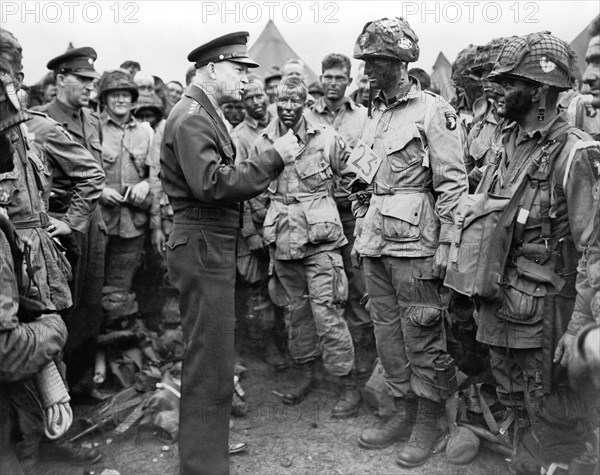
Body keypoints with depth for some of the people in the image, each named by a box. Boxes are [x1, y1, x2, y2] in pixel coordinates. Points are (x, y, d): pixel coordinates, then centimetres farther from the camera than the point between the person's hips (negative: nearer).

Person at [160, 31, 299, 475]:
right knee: (211, 360, -3)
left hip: (214, 244, 11)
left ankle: (209, 437, 40)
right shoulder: (191, 116, -14)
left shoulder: (206, 113, 18)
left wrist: (269, 163, 7)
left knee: (211, 354, 22)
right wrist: (272, 158, -20)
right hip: (202, 245, -11)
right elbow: (212, 184, -25)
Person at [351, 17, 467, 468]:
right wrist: (361, 233, 17)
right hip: (376, 243, 8)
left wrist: (445, 245, -16)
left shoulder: (433, 110, -7)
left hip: (414, 244, -7)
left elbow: (453, 183, -12)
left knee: (422, 337, 3)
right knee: (387, 331, 13)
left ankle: (428, 423, 20)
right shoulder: (376, 116, 15)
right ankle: (404, 411, 29)